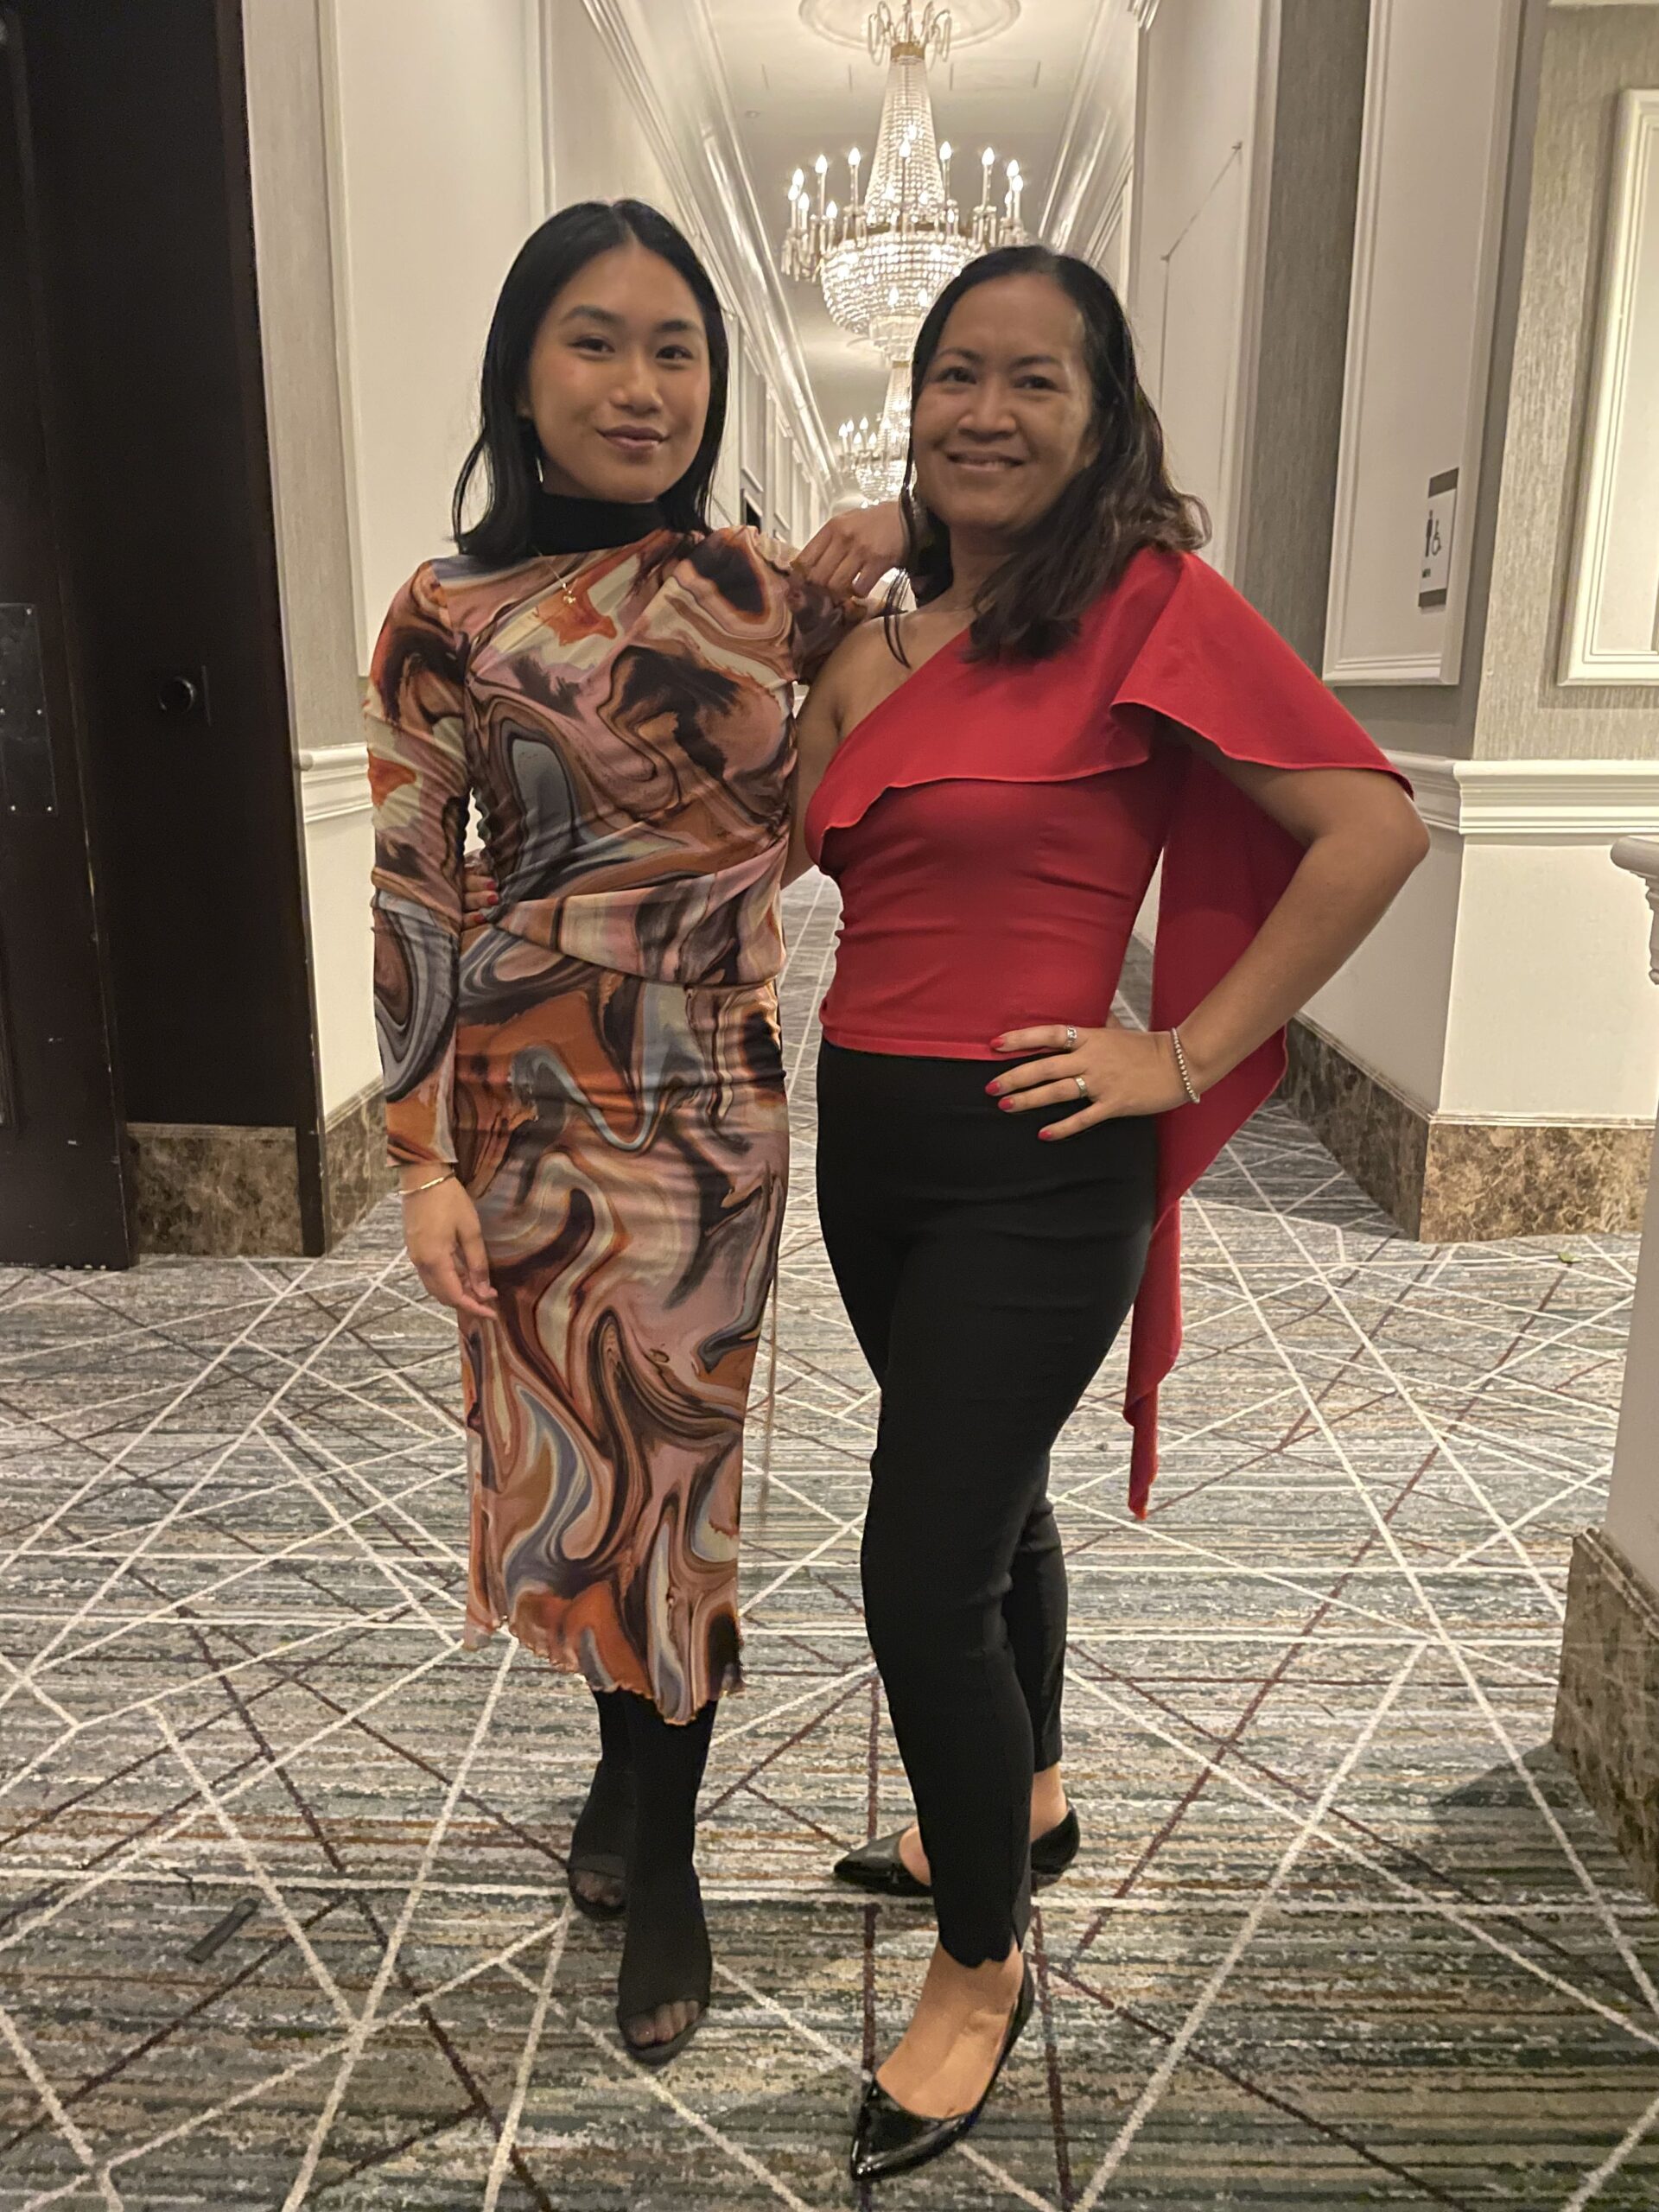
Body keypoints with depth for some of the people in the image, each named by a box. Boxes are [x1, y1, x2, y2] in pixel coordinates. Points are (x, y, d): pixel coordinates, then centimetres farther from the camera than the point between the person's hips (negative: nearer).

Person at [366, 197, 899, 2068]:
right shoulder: (450, 617, -4)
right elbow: (411, 893, -4)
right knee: (584, 1455, 12)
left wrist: (849, 592, -1)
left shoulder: (762, 584, 3)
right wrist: (424, 1159, -7)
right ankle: (635, 1769, 42)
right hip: (538, 1103, -1)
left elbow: (825, 820, 10)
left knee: (686, 1460, 8)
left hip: (721, 1105, 1)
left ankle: (653, 1851, 30)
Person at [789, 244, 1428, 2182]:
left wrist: (1188, 1055, -15)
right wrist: (842, 666, -4)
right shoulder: (902, 623, 11)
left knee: (921, 1586, -3)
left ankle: (981, 1969, 24)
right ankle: (1025, 1803, 48)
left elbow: (1371, 826, -16)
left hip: (1023, 1167, -7)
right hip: (867, 1141, 8)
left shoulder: (1152, 601, -11)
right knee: (985, 1502, 23)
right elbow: (783, 846, 6)